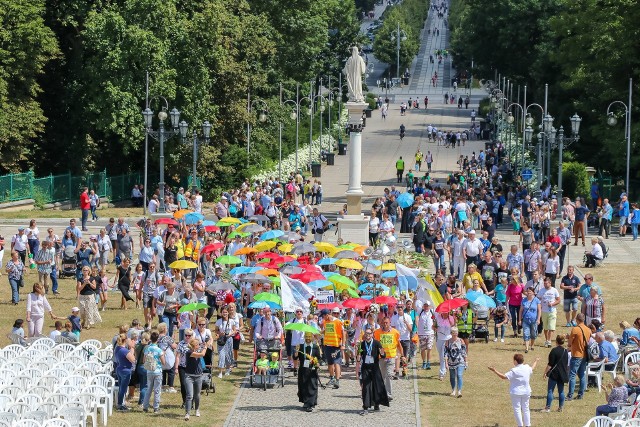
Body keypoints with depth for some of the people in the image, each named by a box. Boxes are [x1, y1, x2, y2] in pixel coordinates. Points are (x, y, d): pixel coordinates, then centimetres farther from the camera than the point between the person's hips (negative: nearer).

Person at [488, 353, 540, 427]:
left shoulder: (514, 371, -21)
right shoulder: (527, 368, -2)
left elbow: (504, 376, -22)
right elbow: (532, 368, 22)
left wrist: (494, 371, -20)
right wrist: (536, 361, 43)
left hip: (516, 393, -6)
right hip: (526, 392, 6)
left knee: (517, 409, 3)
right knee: (526, 409, 16)